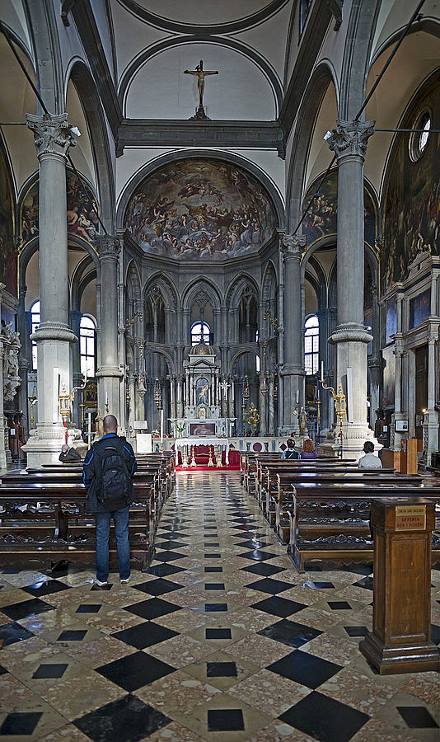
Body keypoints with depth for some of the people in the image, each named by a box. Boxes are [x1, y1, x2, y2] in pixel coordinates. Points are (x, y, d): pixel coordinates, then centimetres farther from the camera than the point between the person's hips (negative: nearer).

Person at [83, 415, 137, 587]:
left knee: (102, 538, 9)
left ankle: (102, 578, 16)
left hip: (101, 500, -1)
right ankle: (124, 576, 18)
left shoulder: (95, 449, -11)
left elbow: (87, 476, -4)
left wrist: (91, 492, 15)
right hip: (123, 501, 1)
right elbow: (133, 469, 5)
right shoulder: (125, 446, -7)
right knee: (122, 536, 10)